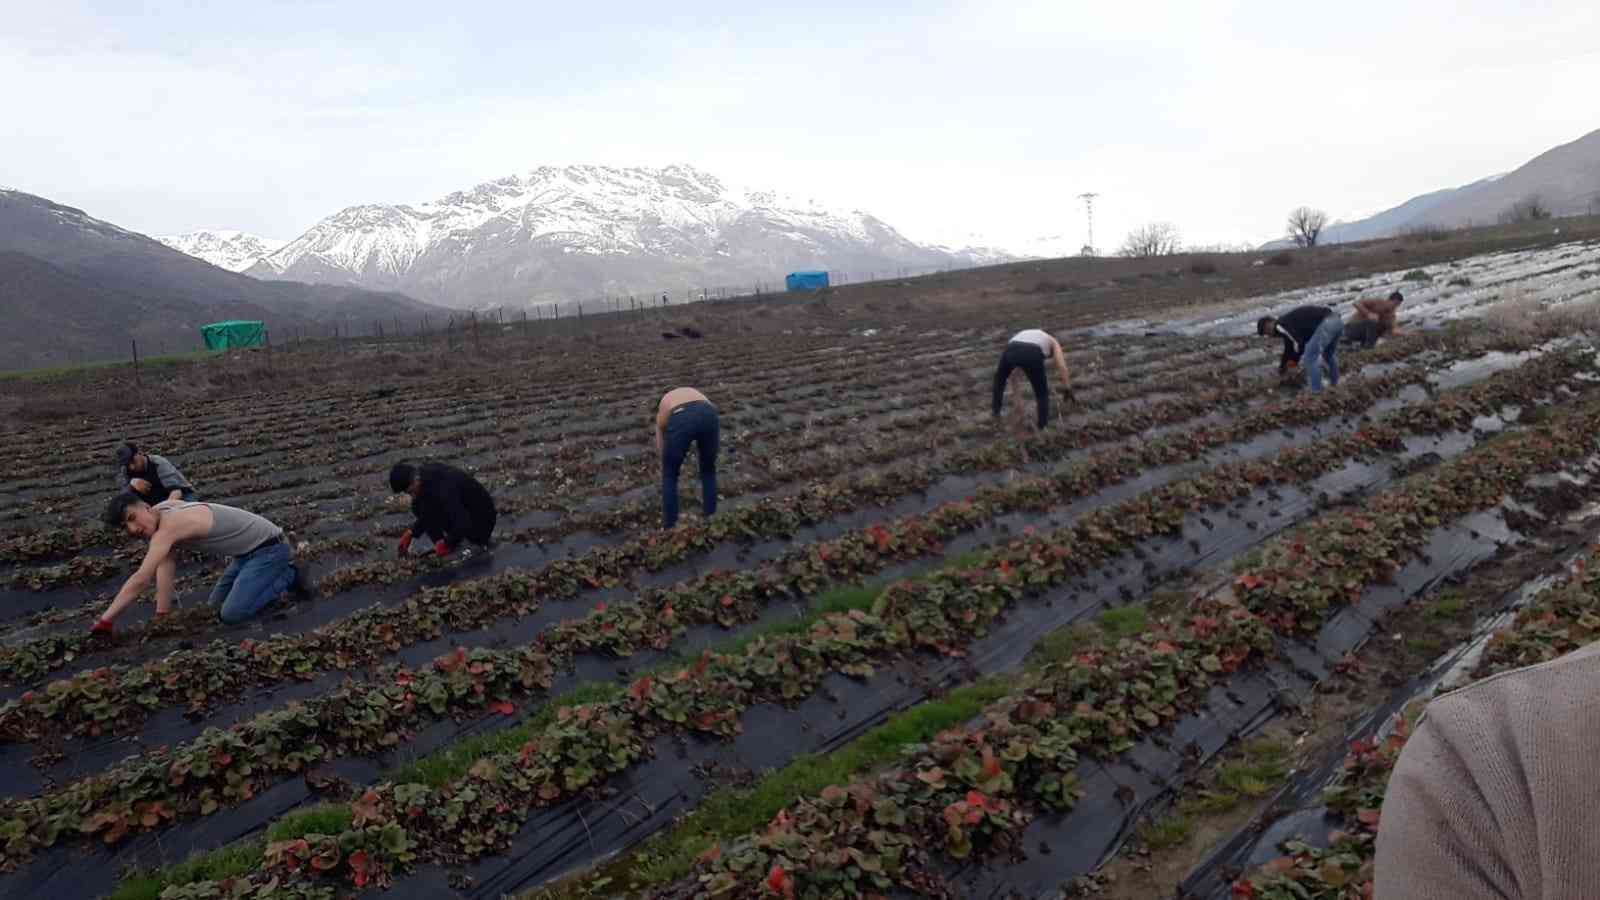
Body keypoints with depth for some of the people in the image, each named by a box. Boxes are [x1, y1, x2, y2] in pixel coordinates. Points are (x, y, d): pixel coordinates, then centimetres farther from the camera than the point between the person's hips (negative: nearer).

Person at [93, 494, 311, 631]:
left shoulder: (168, 526, -24)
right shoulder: (163, 513, 4)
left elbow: (139, 580, -27)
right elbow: (166, 569, 5)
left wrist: (104, 620, -23)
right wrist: (161, 616, 0)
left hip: (269, 547, -10)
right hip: (249, 552, 10)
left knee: (232, 614, -20)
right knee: (217, 604, 18)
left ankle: (289, 576, -3)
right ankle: (277, 572, 21)